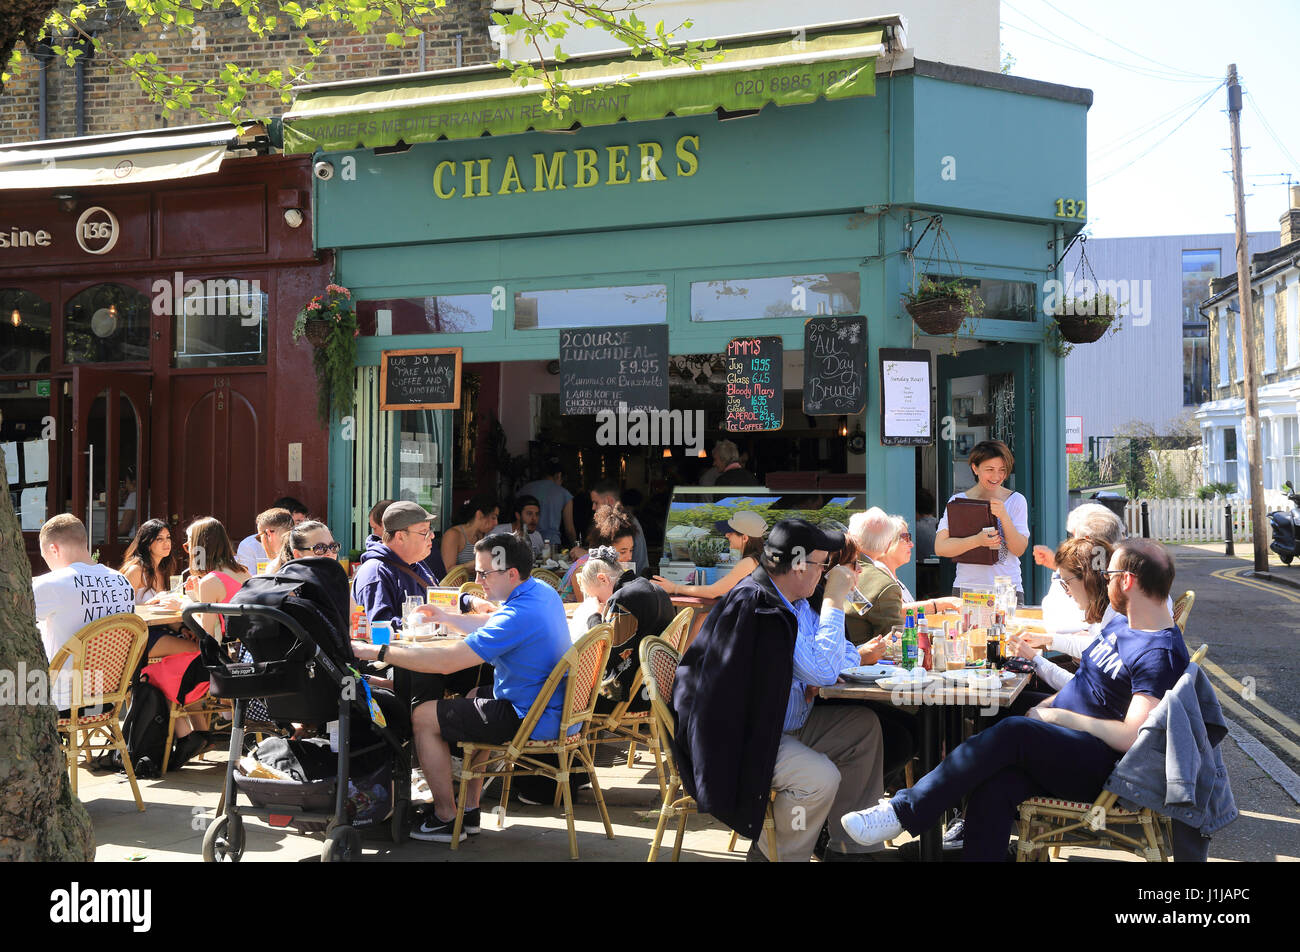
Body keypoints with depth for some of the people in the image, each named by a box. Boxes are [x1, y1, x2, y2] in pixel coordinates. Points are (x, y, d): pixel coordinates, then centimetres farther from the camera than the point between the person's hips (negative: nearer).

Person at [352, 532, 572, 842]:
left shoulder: (518, 615, -28)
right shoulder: (542, 591, 2)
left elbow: (446, 662, -27)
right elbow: (492, 626, 23)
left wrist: (378, 652, -21)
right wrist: (446, 617, 19)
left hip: (528, 719, -10)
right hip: (551, 705, 10)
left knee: (423, 717, -1)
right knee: (473, 696, 33)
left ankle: (446, 819, 11)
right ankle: (470, 809, 32)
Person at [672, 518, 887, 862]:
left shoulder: (793, 603, 9)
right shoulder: (758, 604, -22)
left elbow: (849, 655, 19)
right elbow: (824, 670, -22)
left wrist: (824, 675, -5)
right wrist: (834, 600, -15)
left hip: (785, 726, 11)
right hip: (738, 741, -10)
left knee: (864, 726, 9)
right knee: (820, 777, -29)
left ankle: (848, 845, 15)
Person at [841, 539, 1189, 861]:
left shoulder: (1160, 654, -14)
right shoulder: (1121, 623, 17)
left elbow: (1131, 737, -22)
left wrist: (1058, 716, -14)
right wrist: (1046, 705, 8)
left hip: (1099, 765, -8)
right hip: (1062, 745, 8)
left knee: (1014, 732, -31)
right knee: (995, 785, -22)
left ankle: (904, 811, -28)